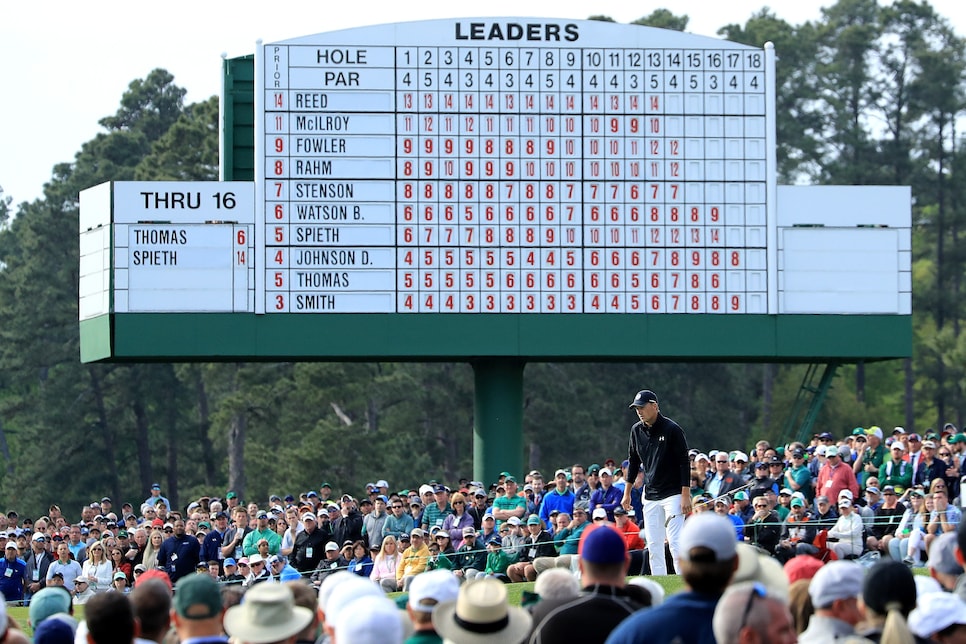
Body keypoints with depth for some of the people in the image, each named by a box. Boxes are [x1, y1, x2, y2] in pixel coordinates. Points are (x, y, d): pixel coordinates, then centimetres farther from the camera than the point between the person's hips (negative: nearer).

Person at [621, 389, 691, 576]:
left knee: (675, 542, -13)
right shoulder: (637, 431, 7)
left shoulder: (672, 429, -11)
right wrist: (627, 492, 20)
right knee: (653, 546, 3)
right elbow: (633, 462, 19)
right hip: (650, 496, 6)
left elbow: (685, 463, -11)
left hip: (673, 494, -6)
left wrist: (686, 496, -17)